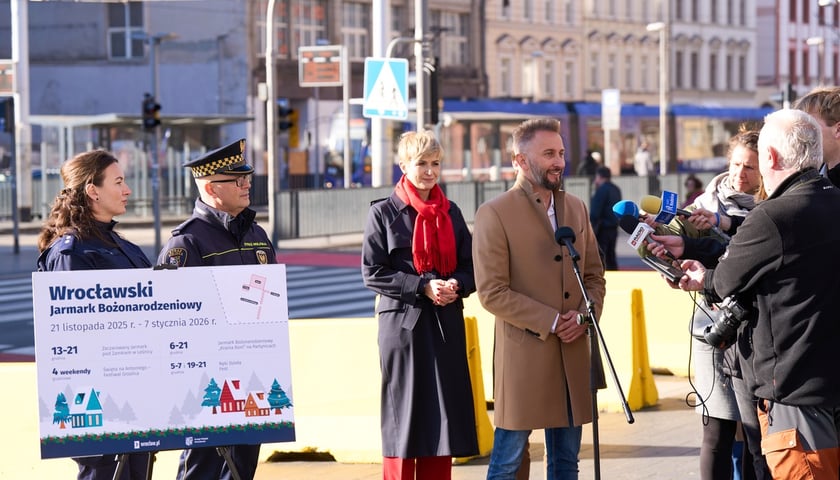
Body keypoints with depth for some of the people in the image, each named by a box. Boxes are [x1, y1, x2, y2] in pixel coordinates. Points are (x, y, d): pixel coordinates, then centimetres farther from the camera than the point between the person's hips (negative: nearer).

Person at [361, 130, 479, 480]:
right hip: (403, 325, -4)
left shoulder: (451, 213, 11)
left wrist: (456, 286, -10)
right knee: (403, 418, -2)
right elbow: (372, 273, -6)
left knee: (443, 414, 4)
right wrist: (422, 287, -15)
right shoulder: (383, 213, -1)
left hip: (447, 326, 4)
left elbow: (471, 268, 13)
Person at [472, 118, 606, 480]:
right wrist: (551, 322, -14)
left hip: (573, 352, 6)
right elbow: (492, 293, -12)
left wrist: (585, 315, -4)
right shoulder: (494, 214, -7)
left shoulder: (576, 208, 12)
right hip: (523, 355, -6)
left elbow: (595, 275, 16)